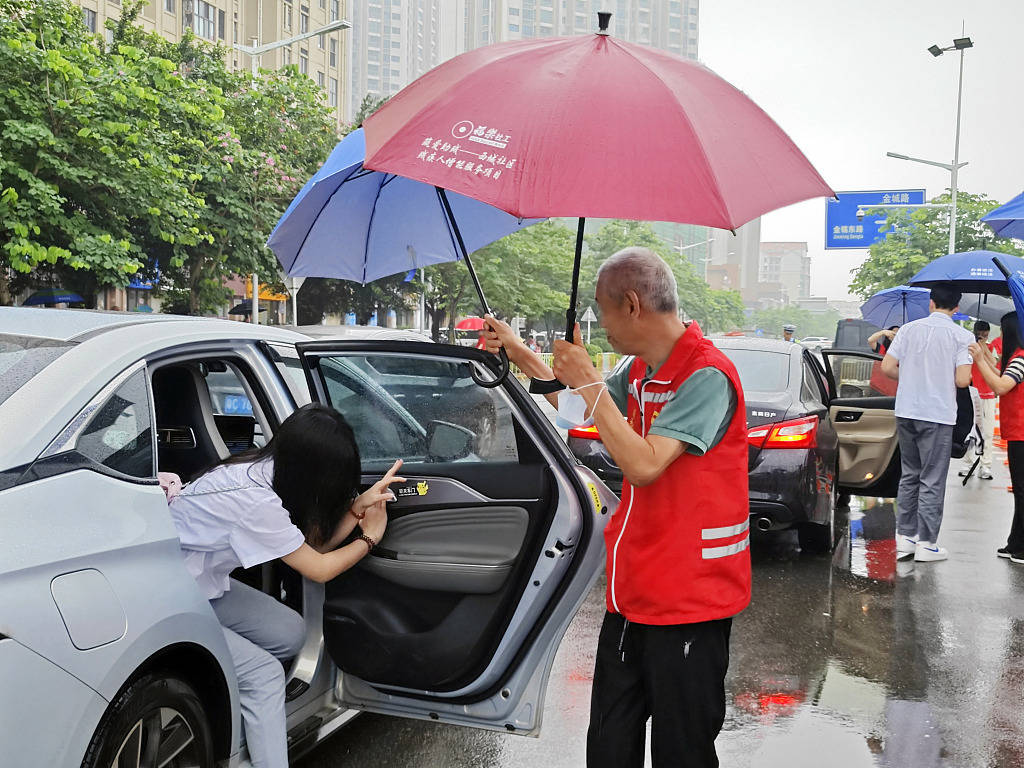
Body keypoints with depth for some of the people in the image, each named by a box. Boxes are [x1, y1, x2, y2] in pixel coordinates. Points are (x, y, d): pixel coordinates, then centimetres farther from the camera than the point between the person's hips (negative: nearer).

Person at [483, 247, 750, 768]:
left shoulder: (707, 376, -19)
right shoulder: (641, 372, 8)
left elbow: (644, 465, -27)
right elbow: (579, 409, 25)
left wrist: (590, 383, -20)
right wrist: (520, 354, 23)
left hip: (688, 600, -8)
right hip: (631, 591, 8)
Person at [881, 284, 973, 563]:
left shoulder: (909, 329, 4)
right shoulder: (962, 336, -6)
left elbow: (887, 367, 0)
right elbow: (962, 380, -14)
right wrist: (943, 379, 9)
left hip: (905, 412, 4)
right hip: (937, 415, -4)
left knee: (910, 475, 16)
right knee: (932, 480, 3)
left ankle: (905, 535, 20)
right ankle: (926, 543, 6)